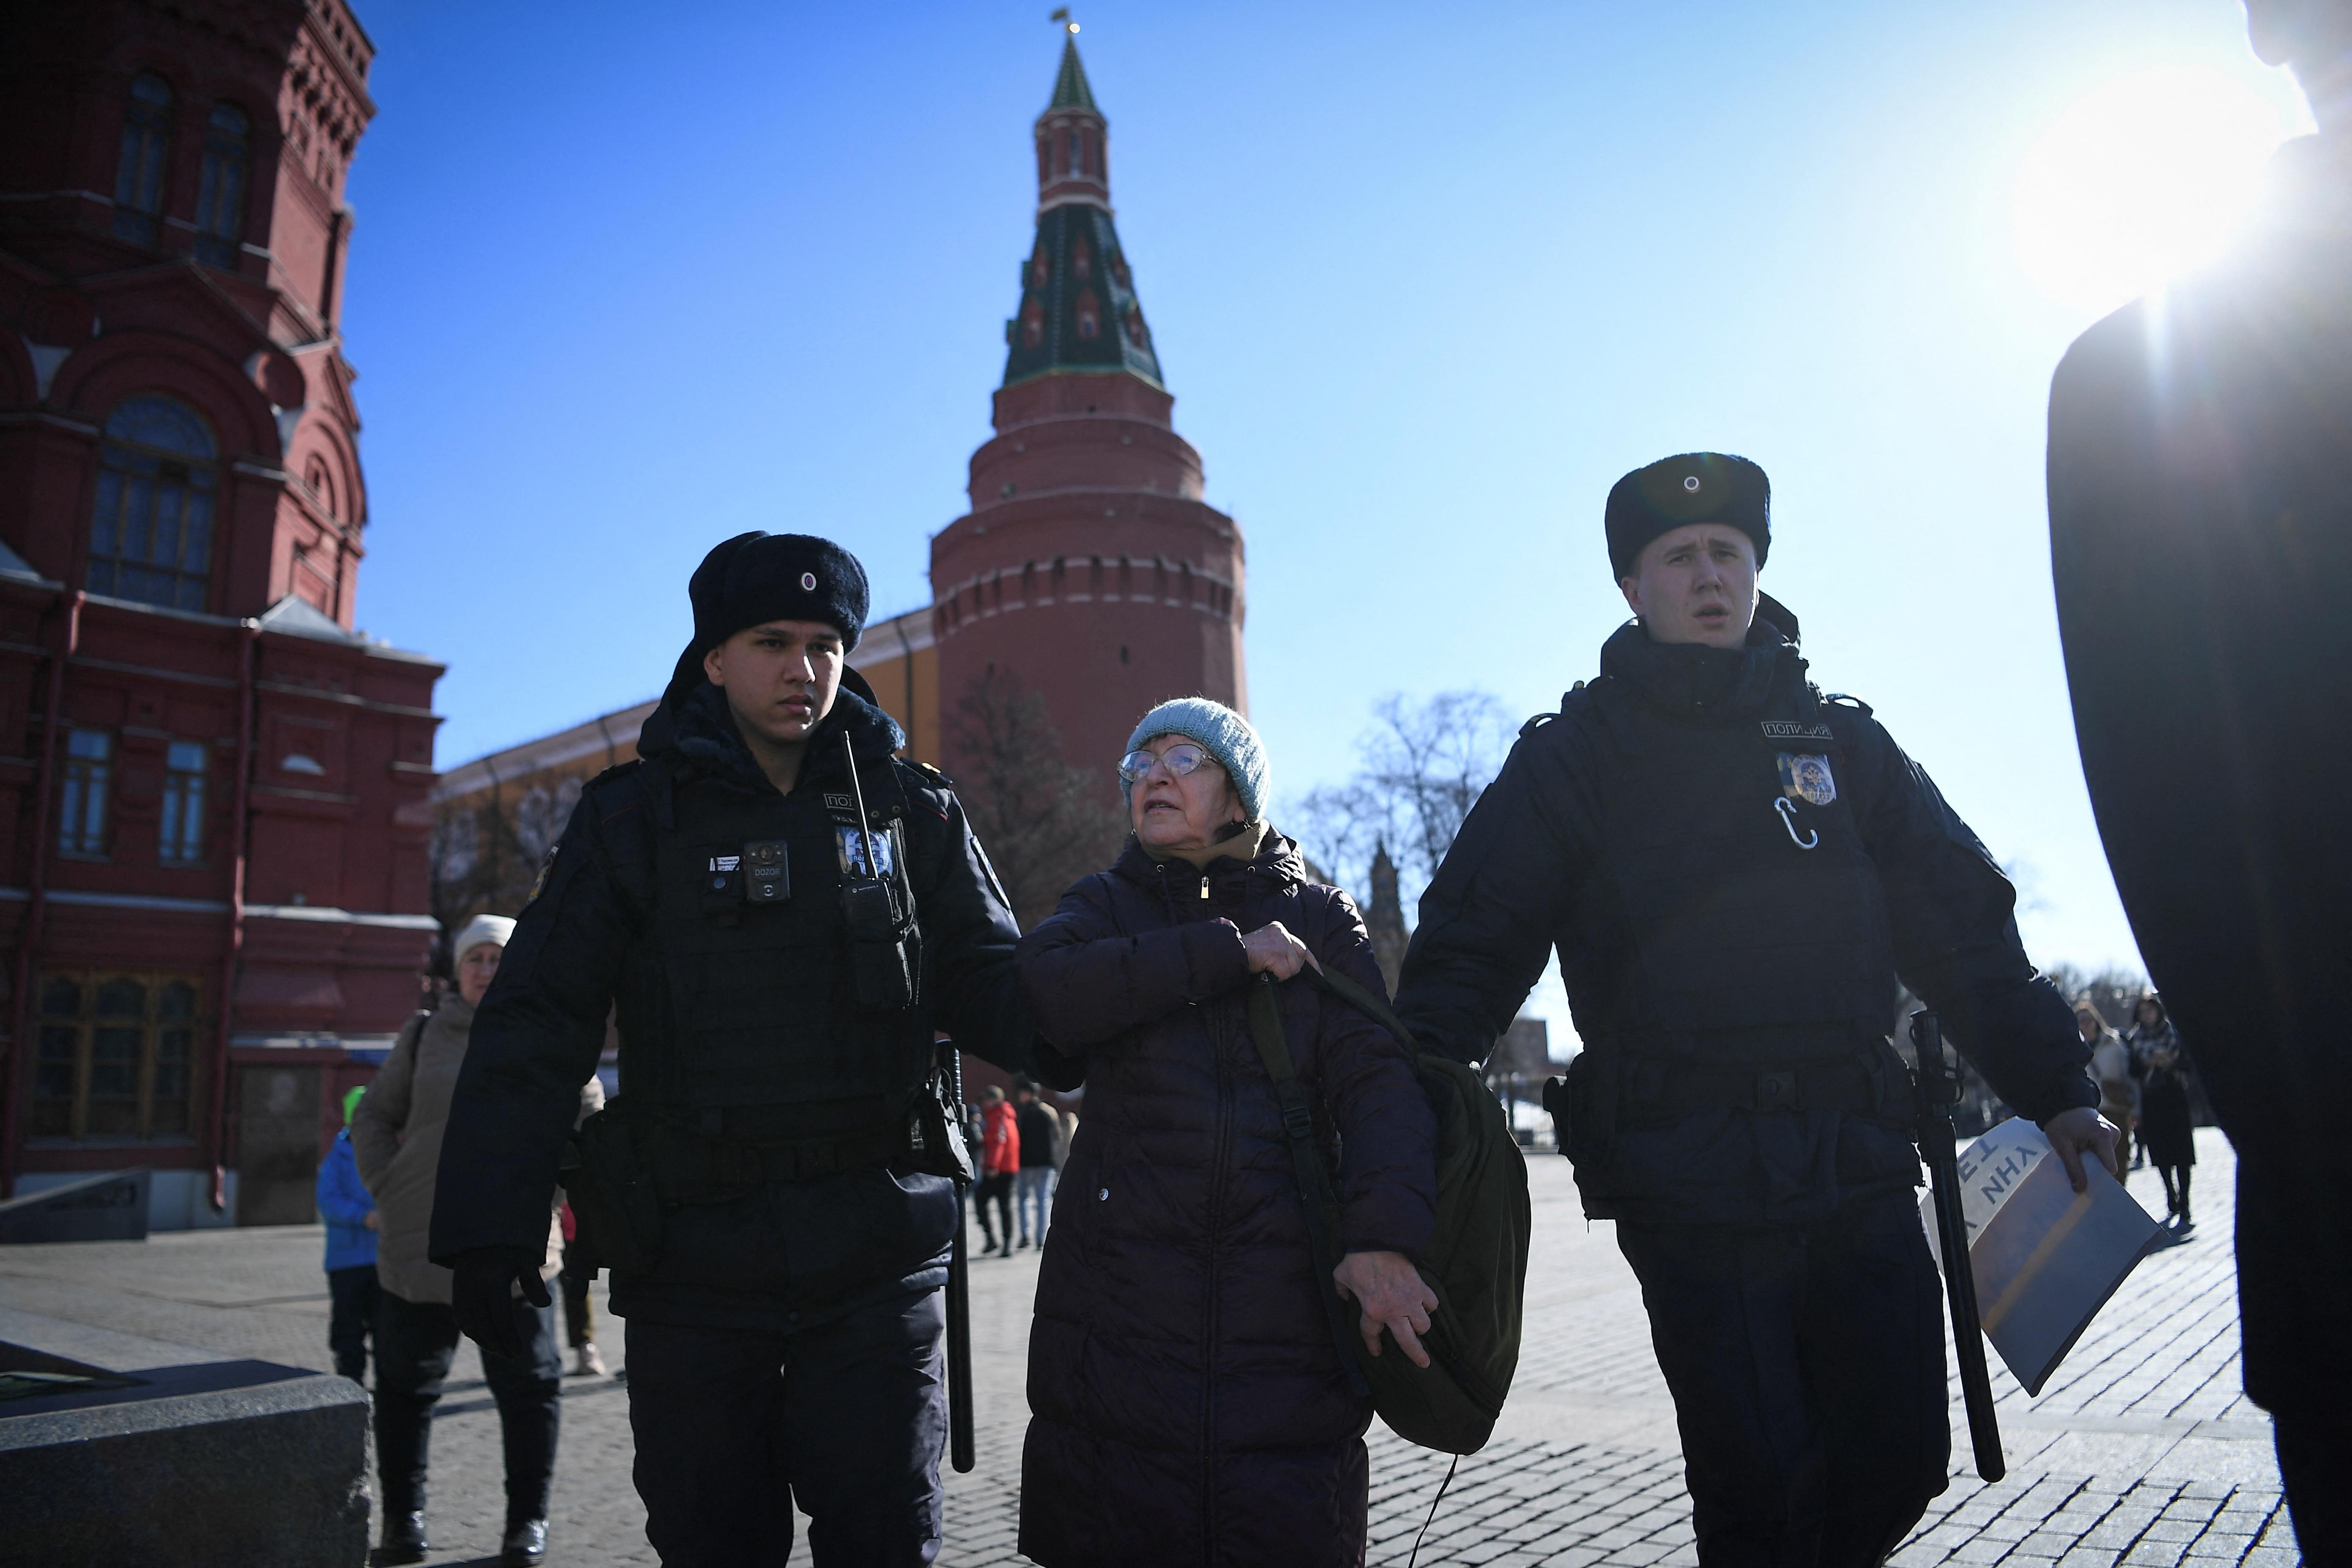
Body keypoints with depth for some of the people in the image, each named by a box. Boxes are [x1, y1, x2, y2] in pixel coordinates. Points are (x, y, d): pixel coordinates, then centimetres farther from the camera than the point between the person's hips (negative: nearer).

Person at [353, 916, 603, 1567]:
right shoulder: (424, 1036, 7)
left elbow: (589, 1118, 7)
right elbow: (373, 1118, 14)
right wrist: (387, 1190, 1)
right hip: (420, 1245, 2)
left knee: (528, 1385, 4)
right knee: (407, 1384, 11)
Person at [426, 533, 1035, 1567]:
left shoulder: (910, 810, 5)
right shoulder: (634, 816, 2)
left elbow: (990, 989, 3)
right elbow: (538, 1025, -1)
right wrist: (486, 1225, -8)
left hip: (874, 1255, 0)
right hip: (694, 1258, 0)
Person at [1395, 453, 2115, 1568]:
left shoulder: (1840, 743, 14)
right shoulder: (1574, 757, 3)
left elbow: (1964, 930, 16)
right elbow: (1469, 946, -2)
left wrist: (2053, 1089, 8)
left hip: (1857, 1173, 4)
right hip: (1688, 1186, -3)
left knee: (1899, 1456, 9)